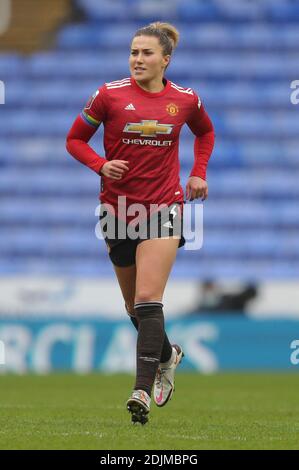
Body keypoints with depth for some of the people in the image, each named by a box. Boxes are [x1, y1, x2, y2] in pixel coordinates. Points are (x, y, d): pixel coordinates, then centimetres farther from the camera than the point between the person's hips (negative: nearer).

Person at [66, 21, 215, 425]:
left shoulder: (185, 100, 1)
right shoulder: (109, 95, -4)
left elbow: (205, 132, 23)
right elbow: (75, 139, 5)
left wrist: (198, 173, 11)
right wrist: (101, 165, -13)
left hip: (164, 207, -2)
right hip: (118, 207, 2)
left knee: (148, 298, -17)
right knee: (134, 306, 13)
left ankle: (143, 389, -22)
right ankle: (167, 355, 42)